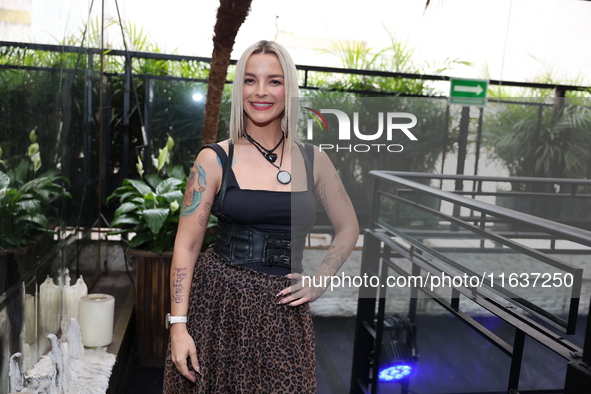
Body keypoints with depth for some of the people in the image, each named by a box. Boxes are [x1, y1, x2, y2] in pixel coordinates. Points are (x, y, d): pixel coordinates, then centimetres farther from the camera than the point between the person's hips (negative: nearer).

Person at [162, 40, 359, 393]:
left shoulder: (312, 159, 2)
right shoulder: (215, 159, -4)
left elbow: (348, 227, 14)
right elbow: (187, 245, -5)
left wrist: (321, 280, 2)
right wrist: (179, 325, -10)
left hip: (282, 309, 2)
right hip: (218, 301, -1)